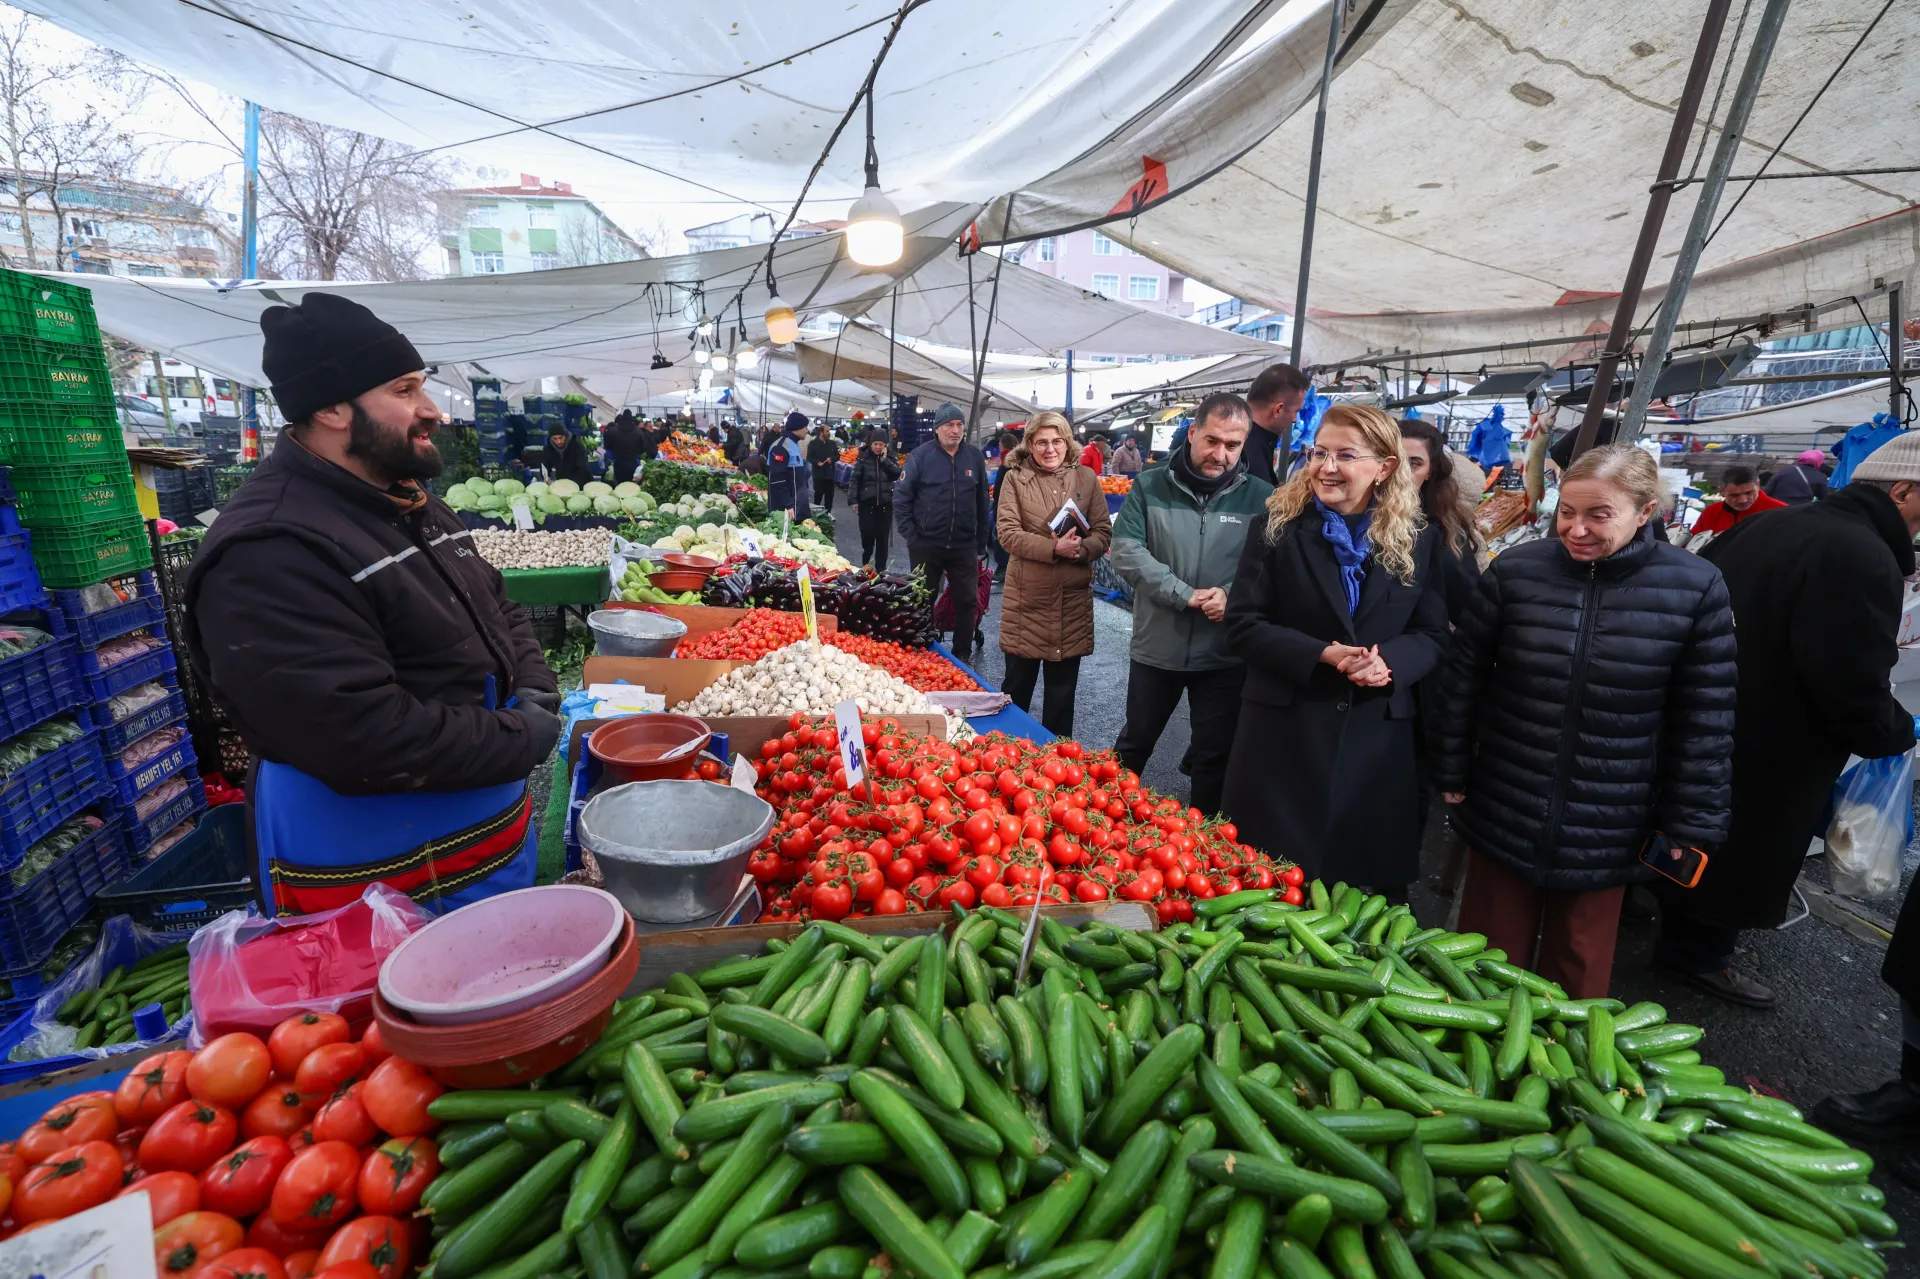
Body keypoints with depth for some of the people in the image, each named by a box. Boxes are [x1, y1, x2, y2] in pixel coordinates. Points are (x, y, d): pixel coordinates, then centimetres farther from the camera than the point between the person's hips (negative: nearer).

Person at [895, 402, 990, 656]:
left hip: (964, 546, 2)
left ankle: (962, 654, 22)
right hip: (926, 545, -2)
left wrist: (981, 542, 9)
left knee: (968, 601, 7)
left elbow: (982, 503, 9)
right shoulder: (920, 456, -6)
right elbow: (901, 497, -4)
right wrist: (911, 536, -8)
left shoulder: (975, 457, 3)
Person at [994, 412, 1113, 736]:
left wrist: (1082, 549, -18)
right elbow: (1007, 532, -11)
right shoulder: (1015, 478, -1)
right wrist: (1054, 548, -23)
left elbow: (1104, 532, 4)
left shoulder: (1086, 478, 5)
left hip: (1073, 597, 2)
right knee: (1018, 682, 10)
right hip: (1027, 596, -2)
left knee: (1063, 686, 14)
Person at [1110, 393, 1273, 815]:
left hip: (1225, 654, 0)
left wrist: (1232, 594, -24)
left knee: (1214, 755, 14)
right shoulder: (1150, 487, -3)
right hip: (1156, 647, 0)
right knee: (1134, 744, 18)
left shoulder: (1261, 497, -2)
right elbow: (1126, 551, -13)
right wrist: (1185, 595, -20)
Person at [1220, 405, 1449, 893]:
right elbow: (1242, 624, -6)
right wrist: (1322, 655, -20)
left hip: (1377, 738, 2)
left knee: (1370, 879, 12)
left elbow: (1432, 636, 7)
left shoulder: (1419, 541, 6)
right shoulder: (1275, 526, -1)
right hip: (1285, 731, -2)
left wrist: (1389, 661, -16)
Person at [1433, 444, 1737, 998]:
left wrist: (1691, 827, -2)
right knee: (1490, 958, 16)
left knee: (1579, 971, 18)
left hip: (1608, 828, 0)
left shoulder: (1696, 588, -8)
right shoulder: (1515, 571, -8)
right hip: (1503, 812, 0)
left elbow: (1706, 720, -3)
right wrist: (1452, 774, 1)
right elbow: (1463, 678, -1)